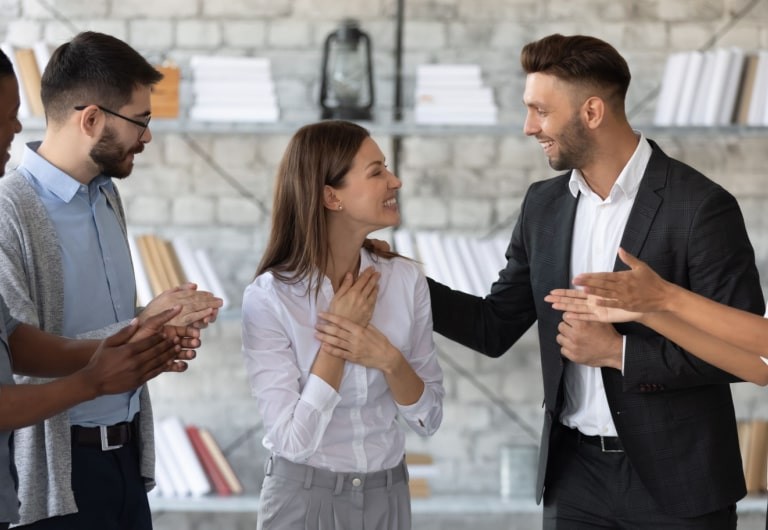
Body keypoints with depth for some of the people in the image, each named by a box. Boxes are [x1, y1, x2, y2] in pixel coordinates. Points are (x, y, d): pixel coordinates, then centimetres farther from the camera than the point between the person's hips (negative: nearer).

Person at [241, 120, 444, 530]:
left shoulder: (405, 280, -6)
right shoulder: (269, 299, -16)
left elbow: (428, 418, -2)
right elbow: (293, 439, -19)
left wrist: (389, 360, -18)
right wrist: (335, 345, -19)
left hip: (387, 495, 4)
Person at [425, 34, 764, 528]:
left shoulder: (700, 206, -13)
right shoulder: (544, 204, 6)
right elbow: (496, 327, 11)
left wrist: (619, 352, -17)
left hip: (676, 478, -5)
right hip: (575, 473, 5)